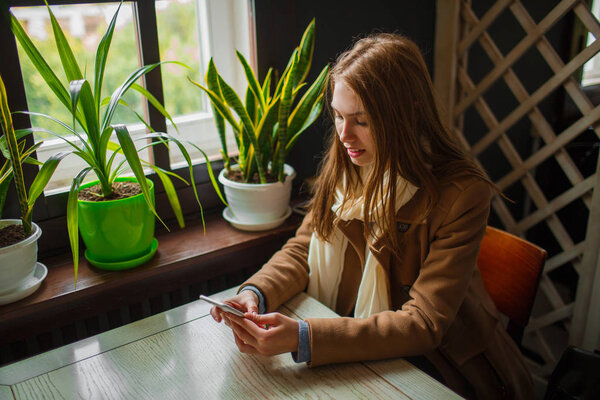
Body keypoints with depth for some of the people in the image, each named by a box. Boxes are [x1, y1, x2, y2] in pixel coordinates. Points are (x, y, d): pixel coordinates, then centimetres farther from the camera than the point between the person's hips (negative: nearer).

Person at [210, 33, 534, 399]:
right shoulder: (343, 168, -5)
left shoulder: (461, 194, -23)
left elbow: (424, 323, -26)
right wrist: (256, 293, -21)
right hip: (352, 351, 5)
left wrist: (303, 338, -37)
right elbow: (303, 249, 1)